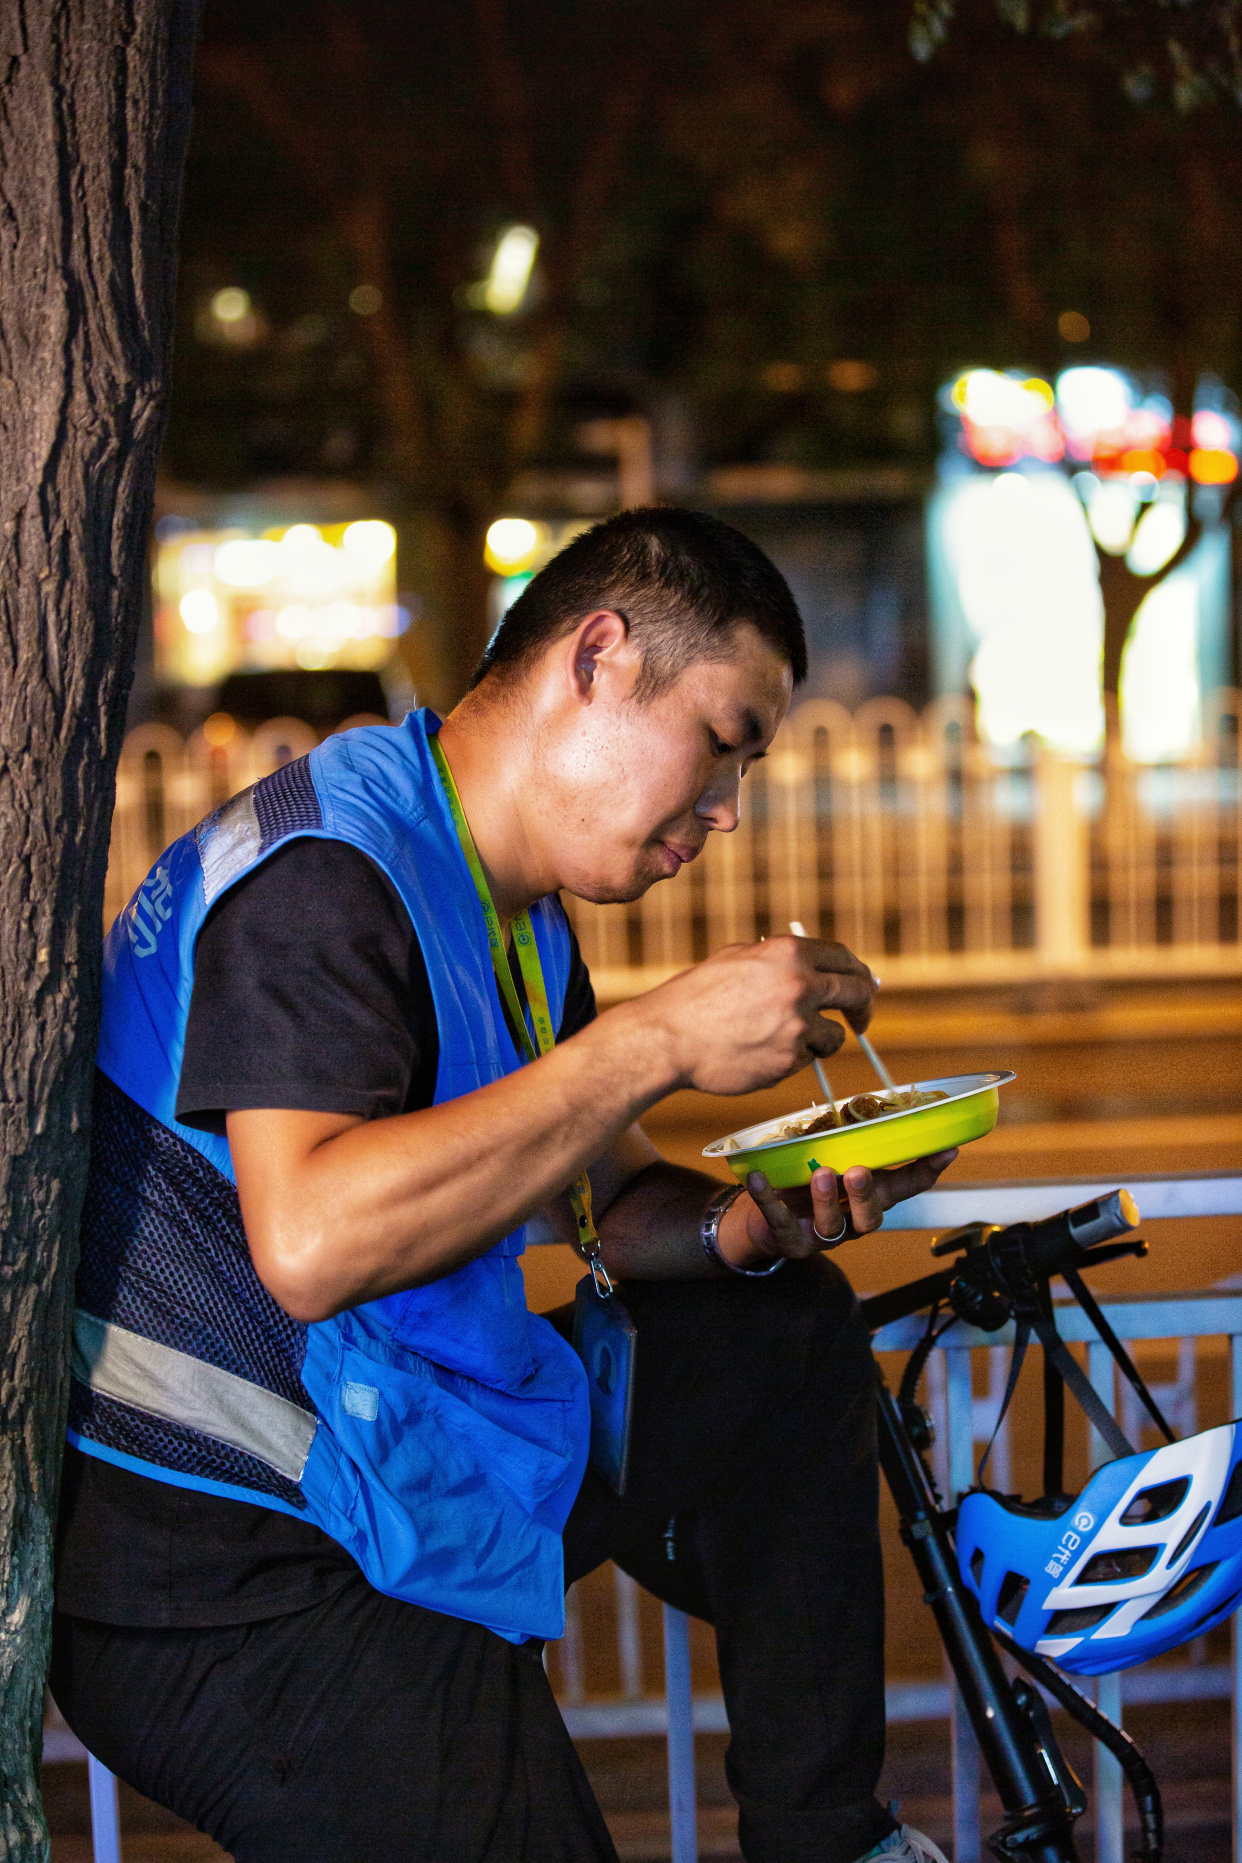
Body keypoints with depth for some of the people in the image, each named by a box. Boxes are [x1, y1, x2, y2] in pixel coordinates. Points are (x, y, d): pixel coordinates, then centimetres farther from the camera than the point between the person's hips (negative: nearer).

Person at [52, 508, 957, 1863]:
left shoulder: (518, 916, 11)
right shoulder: (320, 870, -20)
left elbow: (598, 1204, 18)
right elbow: (310, 1242, -33)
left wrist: (758, 1224, -5)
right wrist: (658, 1041, -29)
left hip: (402, 1466, 10)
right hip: (224, 1573, -10)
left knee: (783, 1337, 9)